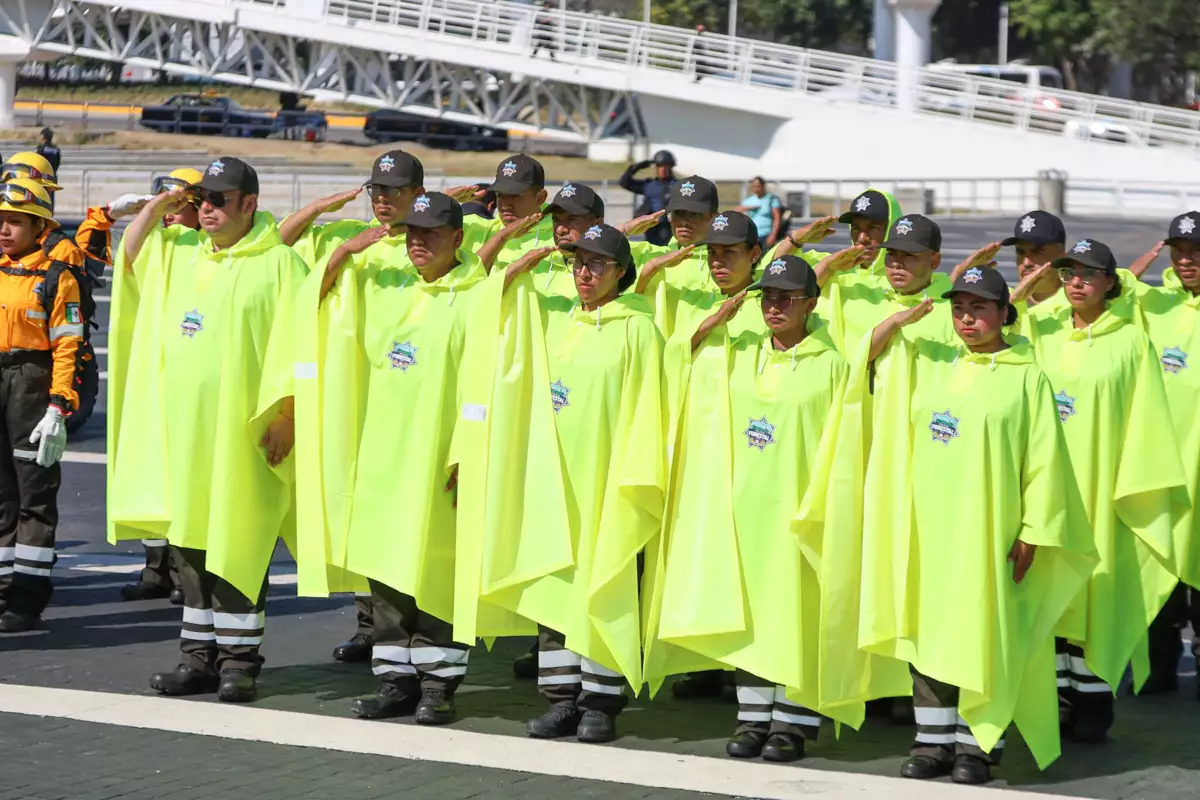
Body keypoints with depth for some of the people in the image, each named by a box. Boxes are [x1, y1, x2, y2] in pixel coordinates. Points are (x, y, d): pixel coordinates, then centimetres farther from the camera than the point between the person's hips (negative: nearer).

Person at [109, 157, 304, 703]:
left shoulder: (279, 263, -5)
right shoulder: (178, 251, 14)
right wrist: (154, 209, 11)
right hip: (180, 427, 6)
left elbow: (292, 351, -9)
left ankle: (240, 660, 2)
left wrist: (284, 418, -14)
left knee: (237, 546, -4)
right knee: (190, 542, 9)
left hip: (242, 432, -6)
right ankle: (200, 657, 16)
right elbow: (127, 258, 26)